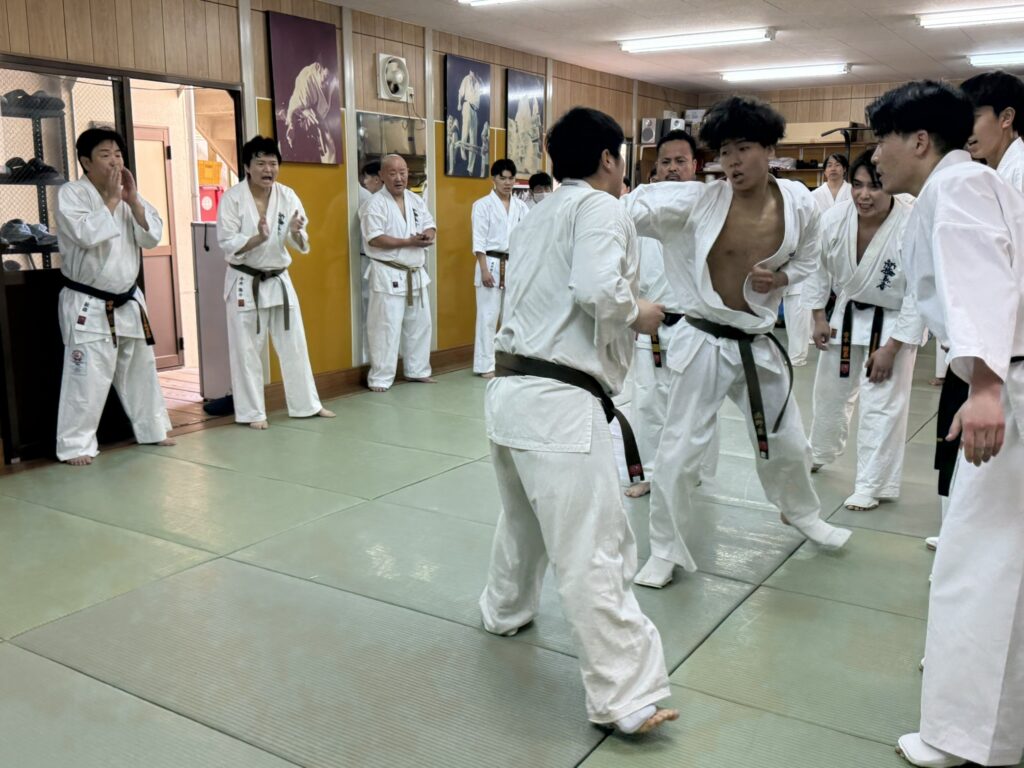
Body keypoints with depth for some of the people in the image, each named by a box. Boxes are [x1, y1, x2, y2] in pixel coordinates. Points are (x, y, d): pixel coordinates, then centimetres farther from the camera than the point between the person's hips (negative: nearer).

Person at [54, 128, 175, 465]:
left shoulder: (126, 193, 8)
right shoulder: (71, 193, -11)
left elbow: (152, 236, 1)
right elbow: (87, 235, -26)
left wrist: (132, 200, -11)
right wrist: (111, 200, -17)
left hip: (127, 302, 7)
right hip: (88, 306, -7)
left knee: (141, 370, 16)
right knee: (87, 379, -8)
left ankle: (151, 430, 31)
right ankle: (75, 445, 3)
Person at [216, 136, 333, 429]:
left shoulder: (287, 196, -1)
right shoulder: (232, 198, -12)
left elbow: (302, 246, -3)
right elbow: (228, 244, -16)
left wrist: (296, 233, -26)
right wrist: (259, 238, -32)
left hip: (279, 280, 4)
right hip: (245, 284, -4)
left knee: (294, 345, 11)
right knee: (247, 351, 2)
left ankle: (307, 404, 23)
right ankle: (252, 412, 14)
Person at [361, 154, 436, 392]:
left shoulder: (416, 200, 11)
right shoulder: (375, 204, -10)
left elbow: (430, 227, 11)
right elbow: (375, 239, -18)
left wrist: (426, 236, -14)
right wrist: (409, 242, -21)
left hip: (416, 273, 7)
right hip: (388, 274, -7)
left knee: (420, 324, 15)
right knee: (386, 328, -6)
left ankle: (417, 370, 29)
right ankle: (380, 378, 3)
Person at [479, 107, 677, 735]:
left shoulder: (539, 218, 20)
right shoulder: (601, 209, -6)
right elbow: (598, 290, -21)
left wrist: (622, 312, 22)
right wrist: (639, 313, -3)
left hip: (511, 388, 9)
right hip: (560, 402, -9)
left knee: (524, 517, 30)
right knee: (594, 553, -8)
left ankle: (506, 610, 51)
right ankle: (625, 698, -3)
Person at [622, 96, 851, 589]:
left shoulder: (798, 203, -5)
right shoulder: (700, 202, -15)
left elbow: (807, 262, 10)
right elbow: (633, 209, -20)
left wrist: (780, 278, -12)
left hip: (759, 343, 4)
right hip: (703, 342, -3)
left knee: (787, 441, 19)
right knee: (680, 450, -4)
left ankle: (802, 514, 50)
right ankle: (665, 550, 15)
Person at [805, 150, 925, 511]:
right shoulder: (834, 218, -19)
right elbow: (818, 268, -2)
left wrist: (891, 348, -21)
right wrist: (819, 318, -2)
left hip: (894, 322, -4)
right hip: (848, 313, 4)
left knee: (883, 405, -5)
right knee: (830, 390, 18)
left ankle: (872, 485, 8)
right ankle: (820, 453, 43)